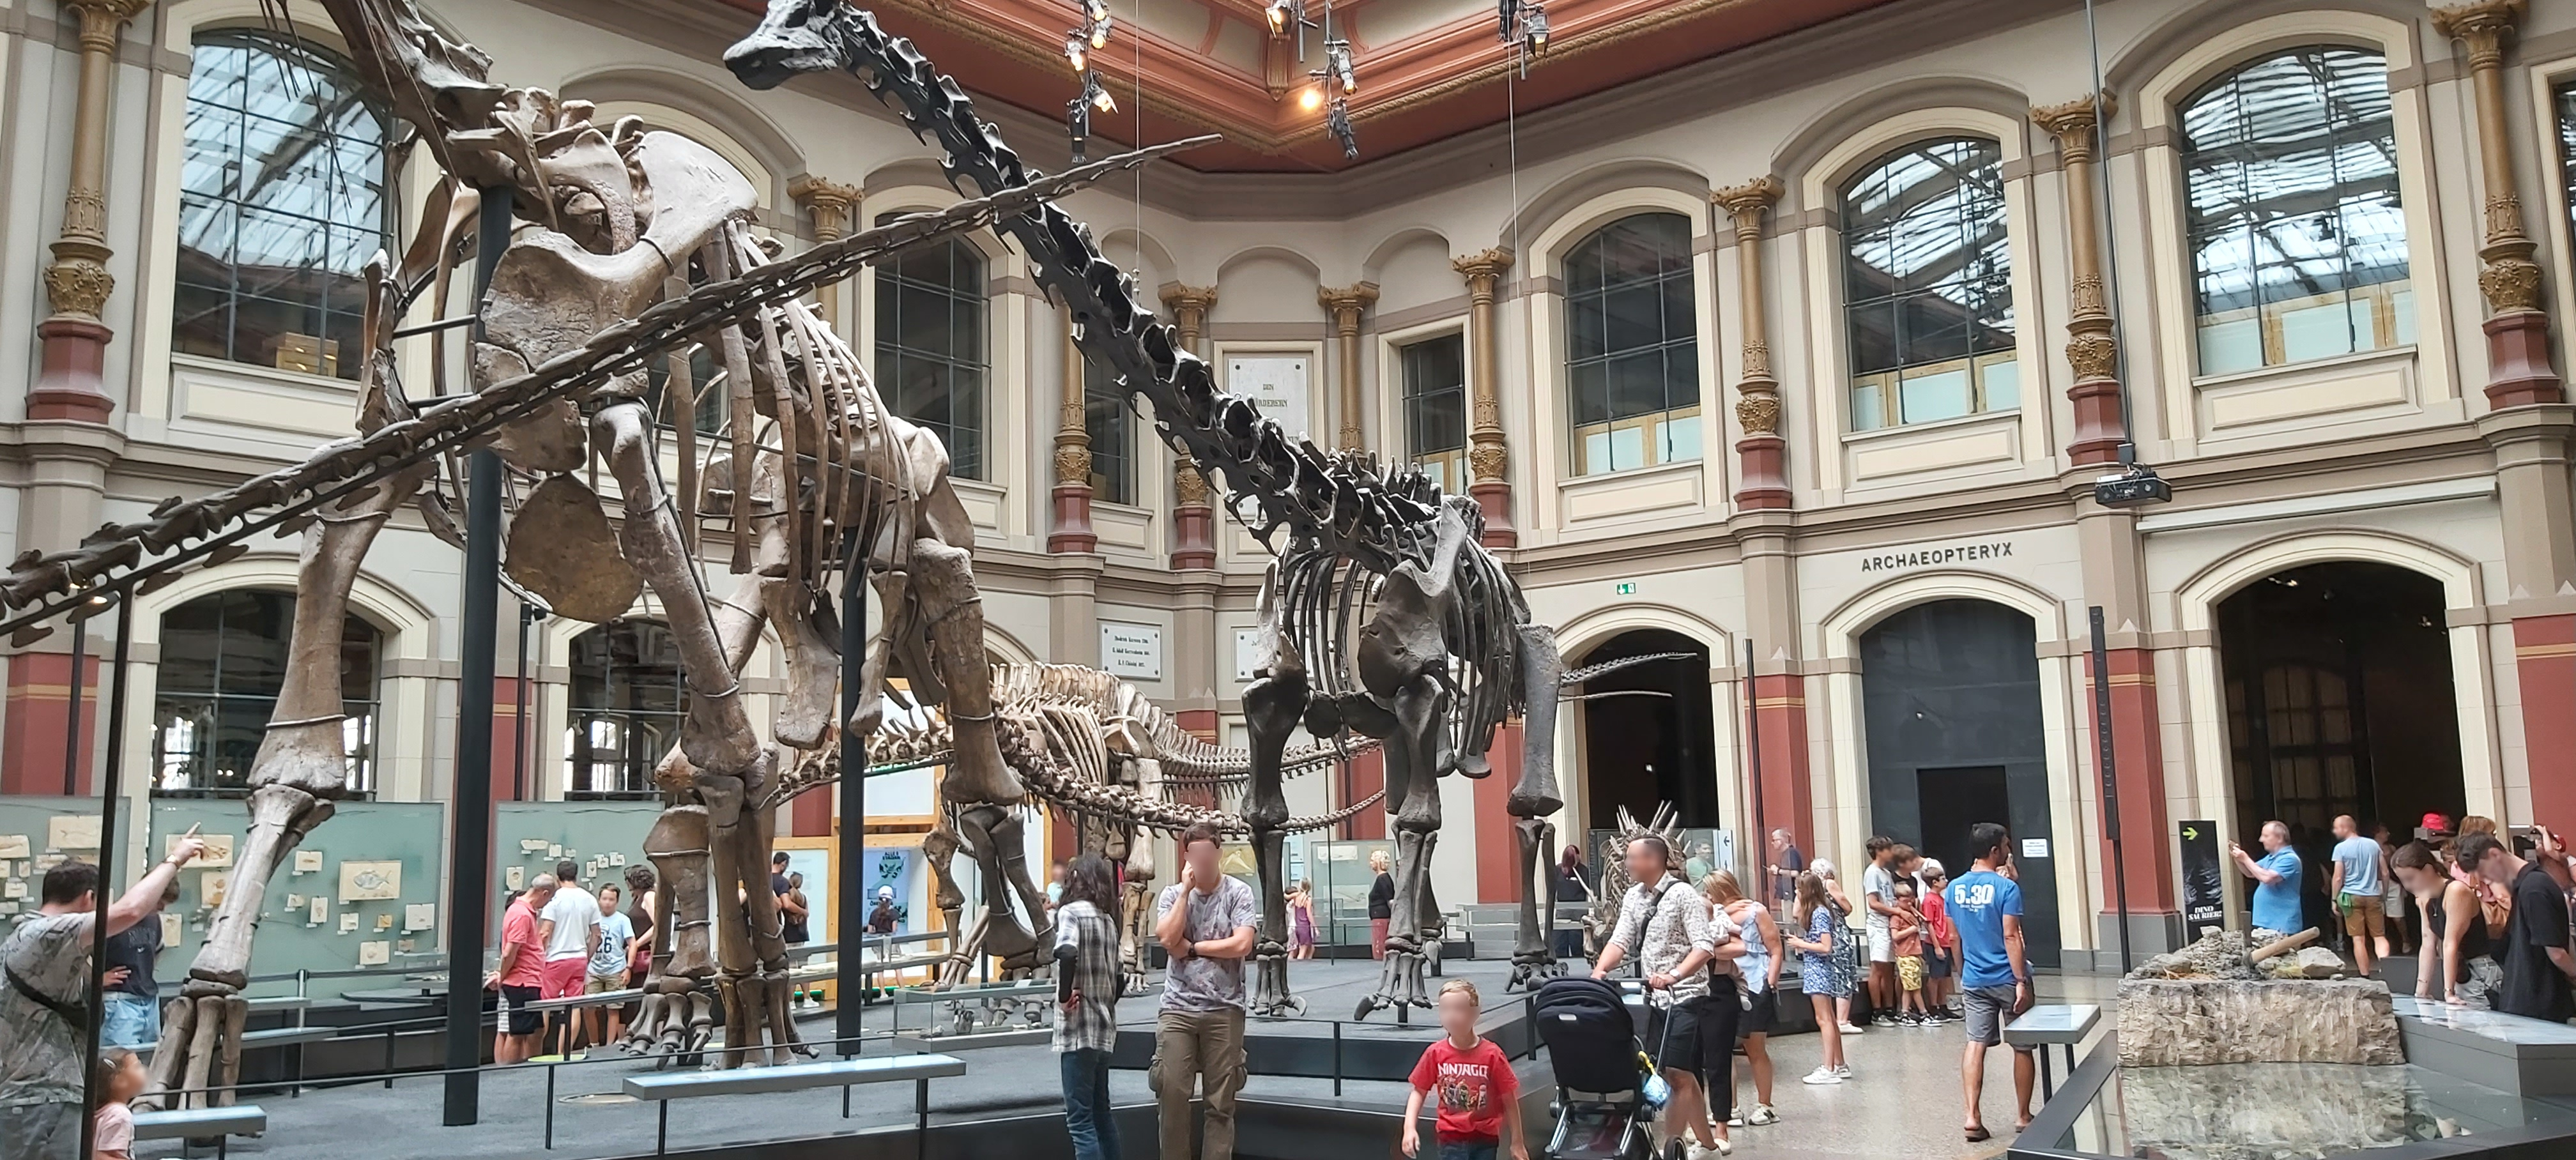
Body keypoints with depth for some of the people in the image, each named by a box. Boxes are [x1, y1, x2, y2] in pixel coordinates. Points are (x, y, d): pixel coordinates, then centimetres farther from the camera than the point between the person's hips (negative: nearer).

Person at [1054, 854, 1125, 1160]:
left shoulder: (1071, 912, -8)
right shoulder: (1108, 919, 15)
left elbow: (1067, 953, -28)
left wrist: (1065, 994, -16)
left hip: (1078, 1029, -8)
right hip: (1104, 1029, 8)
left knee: (1080, 1119, -6)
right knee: (1102, 1112, 17)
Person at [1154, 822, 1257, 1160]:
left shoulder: (1238, 892, 0)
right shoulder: (1173, 893, 8)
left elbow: (1242, 945, -12)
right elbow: (1168, 939, -8)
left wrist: (1192, 947, -6)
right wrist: (1186, 889, -6)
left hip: (1224, 1008, -2)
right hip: (1178, 1006, 2)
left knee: (1221, 1102, 3)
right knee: (1172, 1093, -1)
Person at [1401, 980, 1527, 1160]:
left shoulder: (1491, 1054, -12)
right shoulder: (1435, 1053, -6)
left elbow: (1509, 1100, -6)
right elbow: (1419, 1091, 3)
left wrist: (1517, 1143, -3)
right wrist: (1410, 1128, -11)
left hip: (1484, 1137, 0)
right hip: (1451, 1138, 0)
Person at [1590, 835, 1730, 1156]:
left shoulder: (1683, 895, -14)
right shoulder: (1633, 897, 7)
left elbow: (1704, 947, -20)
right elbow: (1620, 941, 1)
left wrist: (1674, 976, -34)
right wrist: (1599, 972, -17)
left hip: (1685, 997, -7)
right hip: (1655, 998, 7)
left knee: (1676, 1075, -10)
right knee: (1684, 1075, 13)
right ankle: (1707, 1142, 24)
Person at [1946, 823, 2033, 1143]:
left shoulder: (1955, 888, 4)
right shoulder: (2006, 887, -13)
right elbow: (2011, 937, -17)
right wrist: (2021, 981, -15)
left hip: (1973, 981, 4)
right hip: (2007, 979, -4)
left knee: (1976, 1044, 2)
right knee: (2022, 1047, 11)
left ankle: (1972, 1117, -8)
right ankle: (2023, 1117, 20)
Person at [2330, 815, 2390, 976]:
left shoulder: (2341, 848, -7)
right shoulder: (2373, 845, 5)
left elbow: (2338, 878, -8)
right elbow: (2385, 874, 8)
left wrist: (2335, 900, 1)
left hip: (2351, 897, -3)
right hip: (2373, 896, 3)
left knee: (2358, 939, 2)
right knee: (2379, 936, 9)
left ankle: (2365, 976, 4)